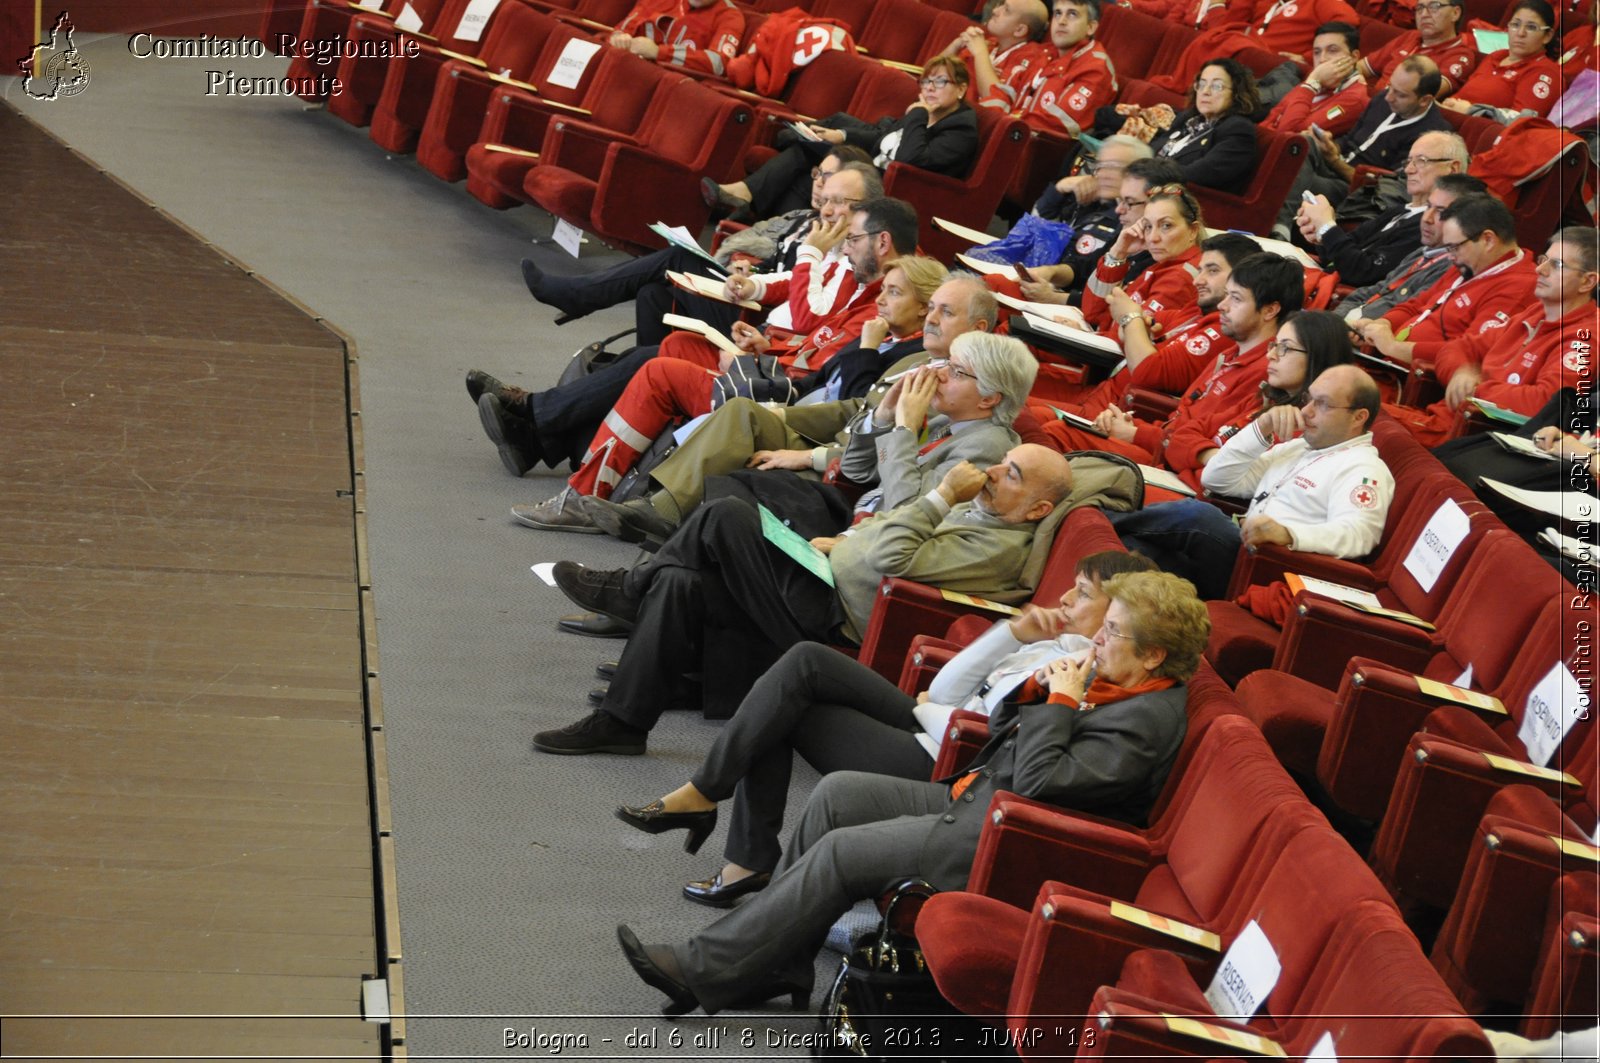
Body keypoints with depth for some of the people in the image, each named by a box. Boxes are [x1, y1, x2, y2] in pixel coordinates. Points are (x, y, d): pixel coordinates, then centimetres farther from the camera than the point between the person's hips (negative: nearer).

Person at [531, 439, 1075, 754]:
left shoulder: (998, 547, -18)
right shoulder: (976, 509, 12)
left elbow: (889, 559, -28)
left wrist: (942, 494, -21)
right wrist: (841, 542, 13)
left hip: (827, 619, -10)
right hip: (826, 579, 10)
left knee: (726, 515, -16)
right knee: (680, 585, -4)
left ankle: (630, 588, 3)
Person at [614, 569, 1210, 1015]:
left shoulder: (1148, 717, -18)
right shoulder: (1105, 683, 12)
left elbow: (1040, 782, -25)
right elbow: (1000, 732, 20)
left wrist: (1058, 702, -15)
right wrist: (1033, 690, 1)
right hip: (972, 798, 10)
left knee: (841, 852, -14)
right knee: (838, 794, 2)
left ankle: (706, 969, -7)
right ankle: (776, 958, 2)